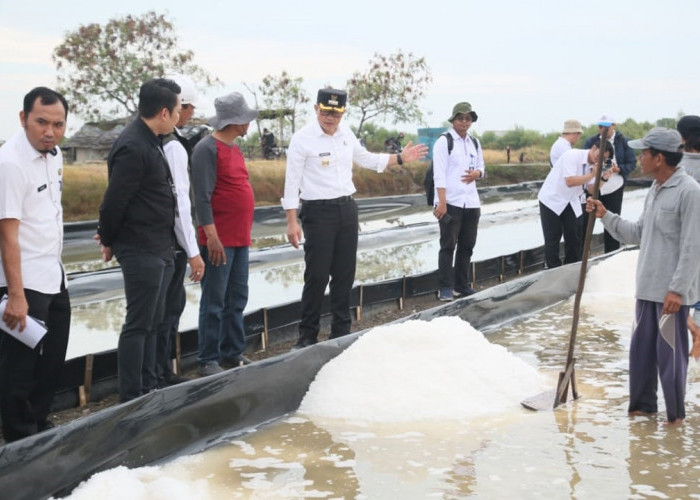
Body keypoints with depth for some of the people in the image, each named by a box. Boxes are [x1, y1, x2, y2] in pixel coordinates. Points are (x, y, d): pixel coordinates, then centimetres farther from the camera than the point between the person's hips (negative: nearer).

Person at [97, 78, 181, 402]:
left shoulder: (149, 141, 11)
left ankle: (148, 390, 25)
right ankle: (131, 400, 6)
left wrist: (109, 236, 15)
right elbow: (114, 201, -18)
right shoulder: (133, 148, -20)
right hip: (141, 251, -9)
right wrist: (108, 241, -4)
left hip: (160, 249, 10)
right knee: (138, 324, -2)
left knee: (152, 322, 15)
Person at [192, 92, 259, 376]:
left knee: (237, 299, 13)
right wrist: (212, 236, -21)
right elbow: (202, 197, -17)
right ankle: (208, 361, 4)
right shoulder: (208, 148, -12)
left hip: (240, 238, 9)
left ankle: (232, 353, 23)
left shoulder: (234, 148, 15)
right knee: (214, 302, -3)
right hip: (219, 240, -9)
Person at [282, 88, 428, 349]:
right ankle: (307, 335, 6)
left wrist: (400, 158, 18)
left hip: (347, 209, 6)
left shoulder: (346, 133, 6)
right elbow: (292, 183, -10)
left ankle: (341, 331, 22)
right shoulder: (302, 139, -11)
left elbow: (366, 159, 24)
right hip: (318, 212, -6)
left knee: (344, 274, 11)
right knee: (317, 276, -6)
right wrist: (292, 222, -13)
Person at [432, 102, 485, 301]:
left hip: (471, 202, 6)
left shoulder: (474, 142, 13)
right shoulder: (444, 141, -6)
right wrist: (441, 202, -21)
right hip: (450, 202, -6)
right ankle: (446, 288, 1)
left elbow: (482, 167, 23)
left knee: (467, 245, 10)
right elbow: (439, 174, -13)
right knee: (448, 245, -4)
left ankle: (462, 285, 19)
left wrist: (477, 173, -3)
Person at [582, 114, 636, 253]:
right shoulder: (591, 141, 4)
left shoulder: (623, 142, 0)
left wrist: (618, 169, -19)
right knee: (585, 223, 1)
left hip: (614, 189, -1)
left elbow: (632, 163, 1)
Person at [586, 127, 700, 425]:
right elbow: (638, 234, 17)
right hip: (647, 286, 8)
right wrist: (605, 216, 9)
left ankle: (676, 414, 15)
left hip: (672, 291, -8)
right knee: (641, 349, 14)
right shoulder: (654, 191, 12)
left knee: (670, 353, 1)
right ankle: (643, 405, 28)